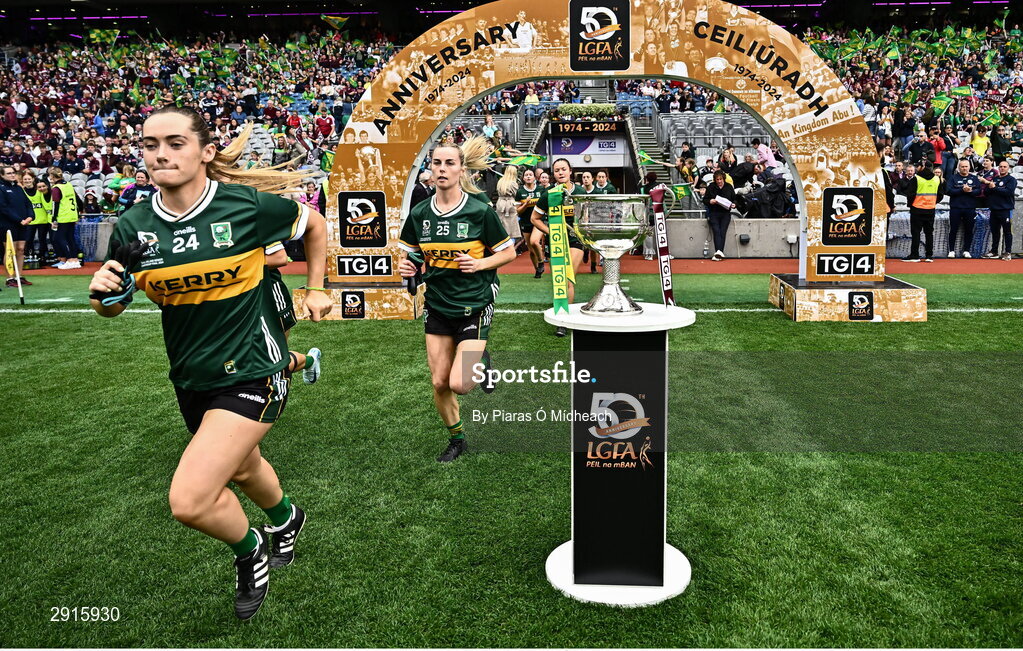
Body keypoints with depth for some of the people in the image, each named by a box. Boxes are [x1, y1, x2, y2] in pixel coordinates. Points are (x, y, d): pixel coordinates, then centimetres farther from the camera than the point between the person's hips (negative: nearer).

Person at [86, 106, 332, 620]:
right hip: (191, 379, 6)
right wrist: (103, 293, -16)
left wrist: (315, 290, 6)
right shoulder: (132, 227, -6)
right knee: (242, 468, 28)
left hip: (251, 372, -5)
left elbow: (314, 225, 2)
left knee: (189, 500, -16)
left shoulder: (248, 205, -17)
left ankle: (249, 548, 18)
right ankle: (285, 518, 61)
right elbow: (112, 306, 7)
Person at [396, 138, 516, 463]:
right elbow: (409, 255, 13)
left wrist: (479, 264, -18)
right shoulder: (419, 214, -1)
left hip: (473, 306, -4)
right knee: (439, 383, 7)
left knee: (460, 384, -13)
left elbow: (509, 252, -2)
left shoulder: (481, 211, -12)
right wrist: (406, 266, -10)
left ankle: (481, 363, 23)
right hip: (437, 306, 4)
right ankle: (456, 438, 32)